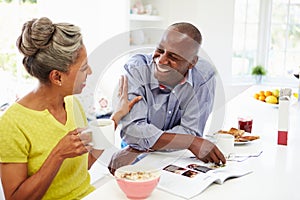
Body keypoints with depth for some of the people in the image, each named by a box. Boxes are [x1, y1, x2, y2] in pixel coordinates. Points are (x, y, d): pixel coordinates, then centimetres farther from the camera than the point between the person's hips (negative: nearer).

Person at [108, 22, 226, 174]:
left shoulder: (204, 76, -13)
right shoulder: (135, 69, -16)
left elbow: (190, 130, -13)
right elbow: (131, 130, -22)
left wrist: (139, 148, -23)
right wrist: (191, 142, -27)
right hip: (135, 160, -1)